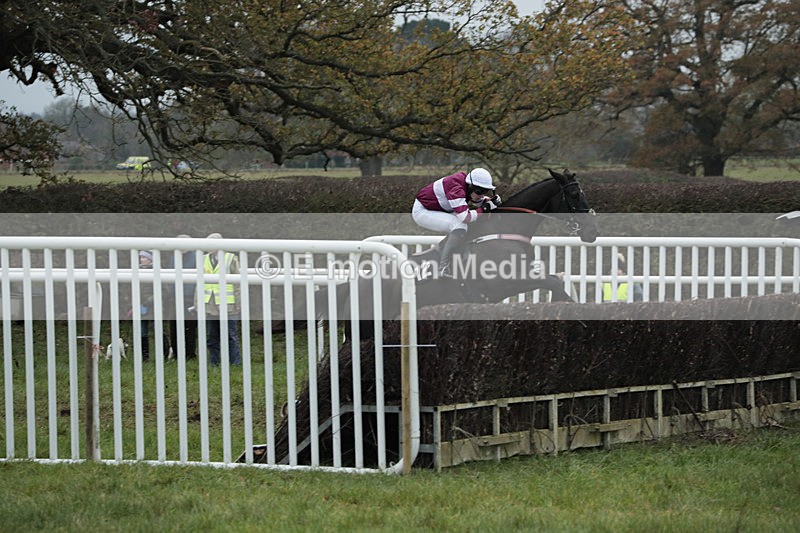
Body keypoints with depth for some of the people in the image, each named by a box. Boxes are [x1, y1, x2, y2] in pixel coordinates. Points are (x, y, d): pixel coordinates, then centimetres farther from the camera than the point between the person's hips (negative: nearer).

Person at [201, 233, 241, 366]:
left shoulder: (231, 258, 1)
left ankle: (235, 364, 2)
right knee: (212, 339, 8)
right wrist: (199, 302, 10)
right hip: (209, 306, 4)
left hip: (227, 305, -4)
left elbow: (237, 281, 1)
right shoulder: (203, 260, 12)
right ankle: (214, 364, 14)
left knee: (230, 338, -2)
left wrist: (238, 304, -3)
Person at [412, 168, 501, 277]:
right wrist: (483, 209, -24)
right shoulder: (456, 188, -31)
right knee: (460, 226, -24)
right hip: (421, 212, -10)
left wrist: (493, 201, -9)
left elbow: (478, 201, 12)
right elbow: (465, 218, -38)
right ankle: (443, 270, -23)